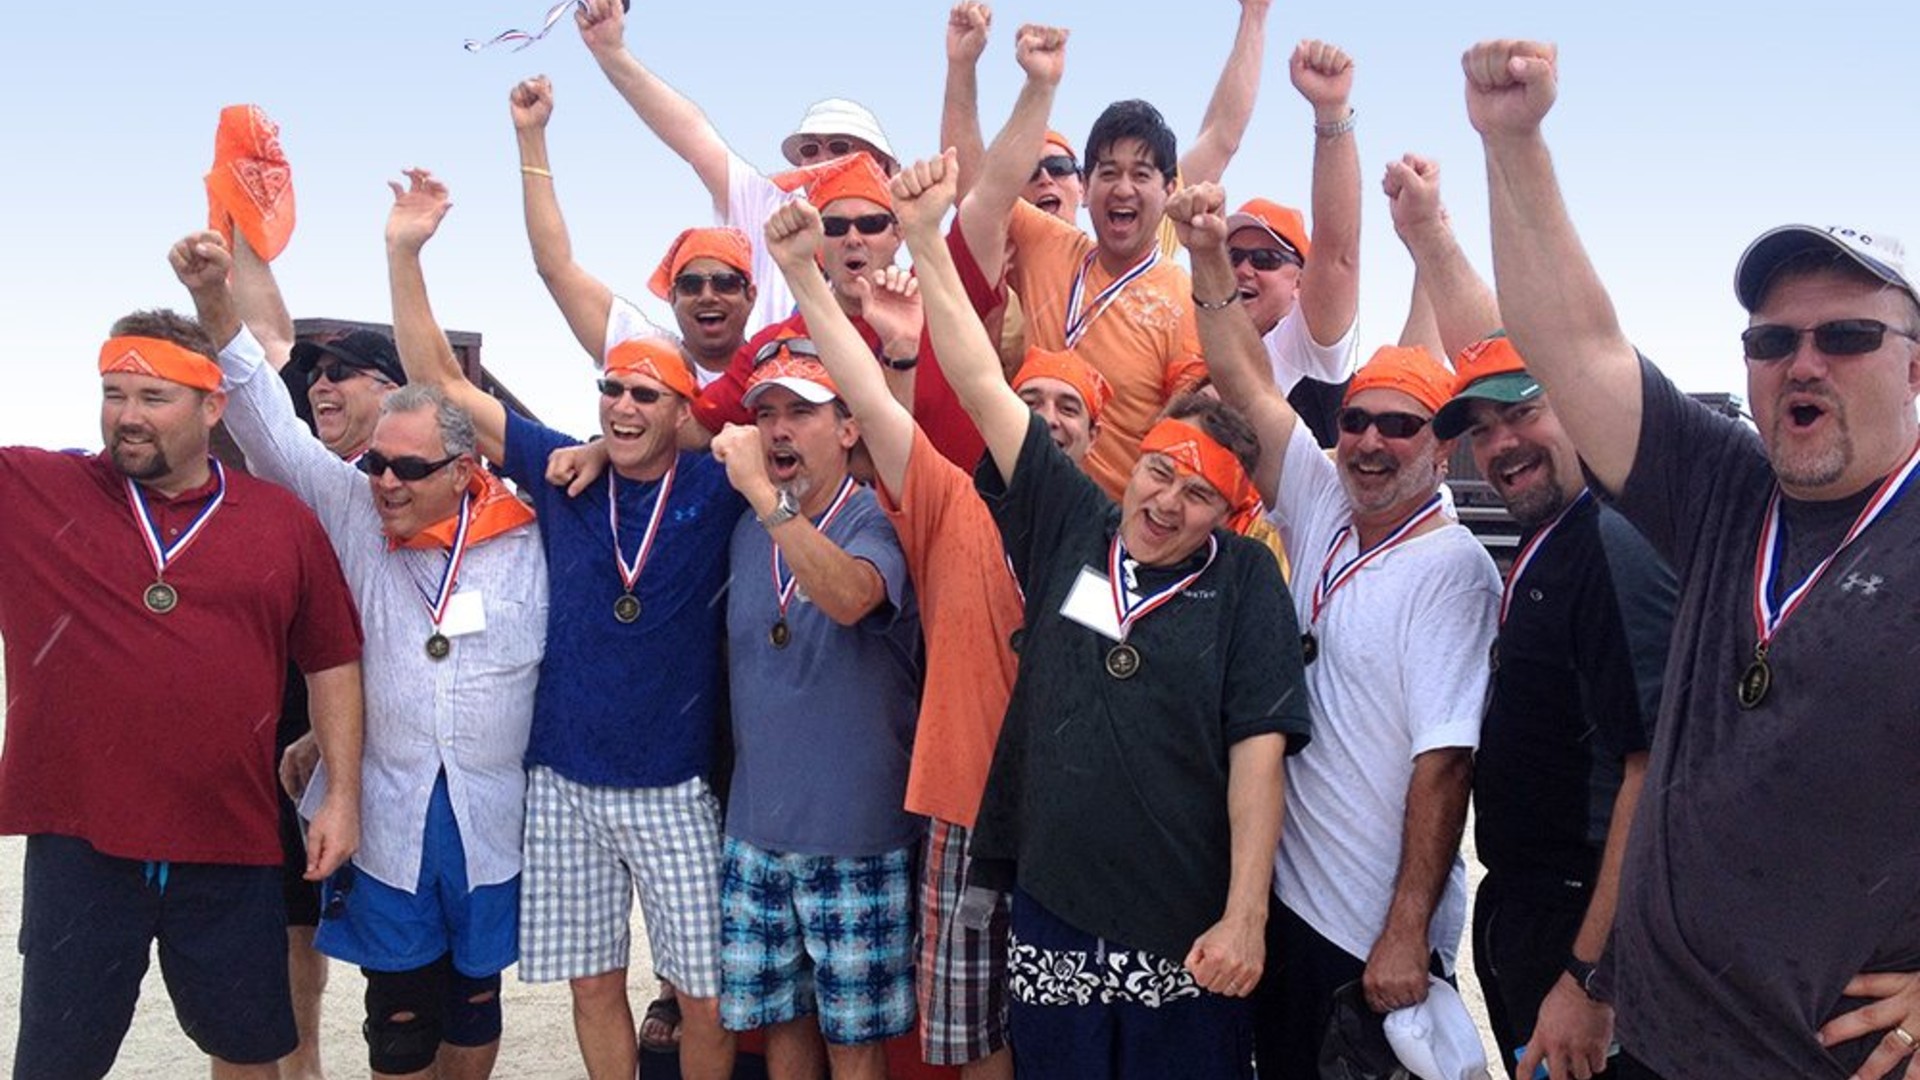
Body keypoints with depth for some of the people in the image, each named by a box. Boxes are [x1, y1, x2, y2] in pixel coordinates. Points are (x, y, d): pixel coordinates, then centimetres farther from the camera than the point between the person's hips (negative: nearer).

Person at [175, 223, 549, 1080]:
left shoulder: (524, 541, -5)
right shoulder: (353, 517, -2)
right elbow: (268, 423, -4)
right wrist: (215, 300, -12)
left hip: (493, 815, 0)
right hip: (385, 812, 1)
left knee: (476, 993, 17)